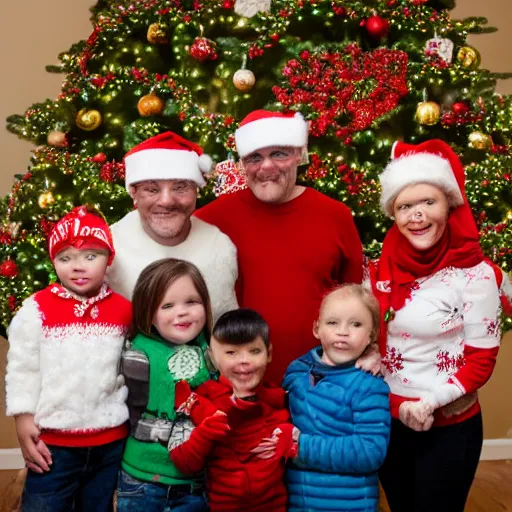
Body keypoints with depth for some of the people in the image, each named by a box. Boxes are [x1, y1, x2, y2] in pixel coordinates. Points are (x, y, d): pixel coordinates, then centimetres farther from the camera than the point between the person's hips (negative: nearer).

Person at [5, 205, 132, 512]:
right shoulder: (38, 307, -9)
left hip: (111, 441, 3)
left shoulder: (124, 310, -2)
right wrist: (23, 419, -5)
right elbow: (22, 367, -4)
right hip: (53, 442, -2)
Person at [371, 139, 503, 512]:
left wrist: (430, 402, -20)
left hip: (449, 426, -4)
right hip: (388, 420, 5)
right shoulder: (385, 268, -2)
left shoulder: (475, 274, -15)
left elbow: (482, 359, -12)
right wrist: (397, 404, -3)